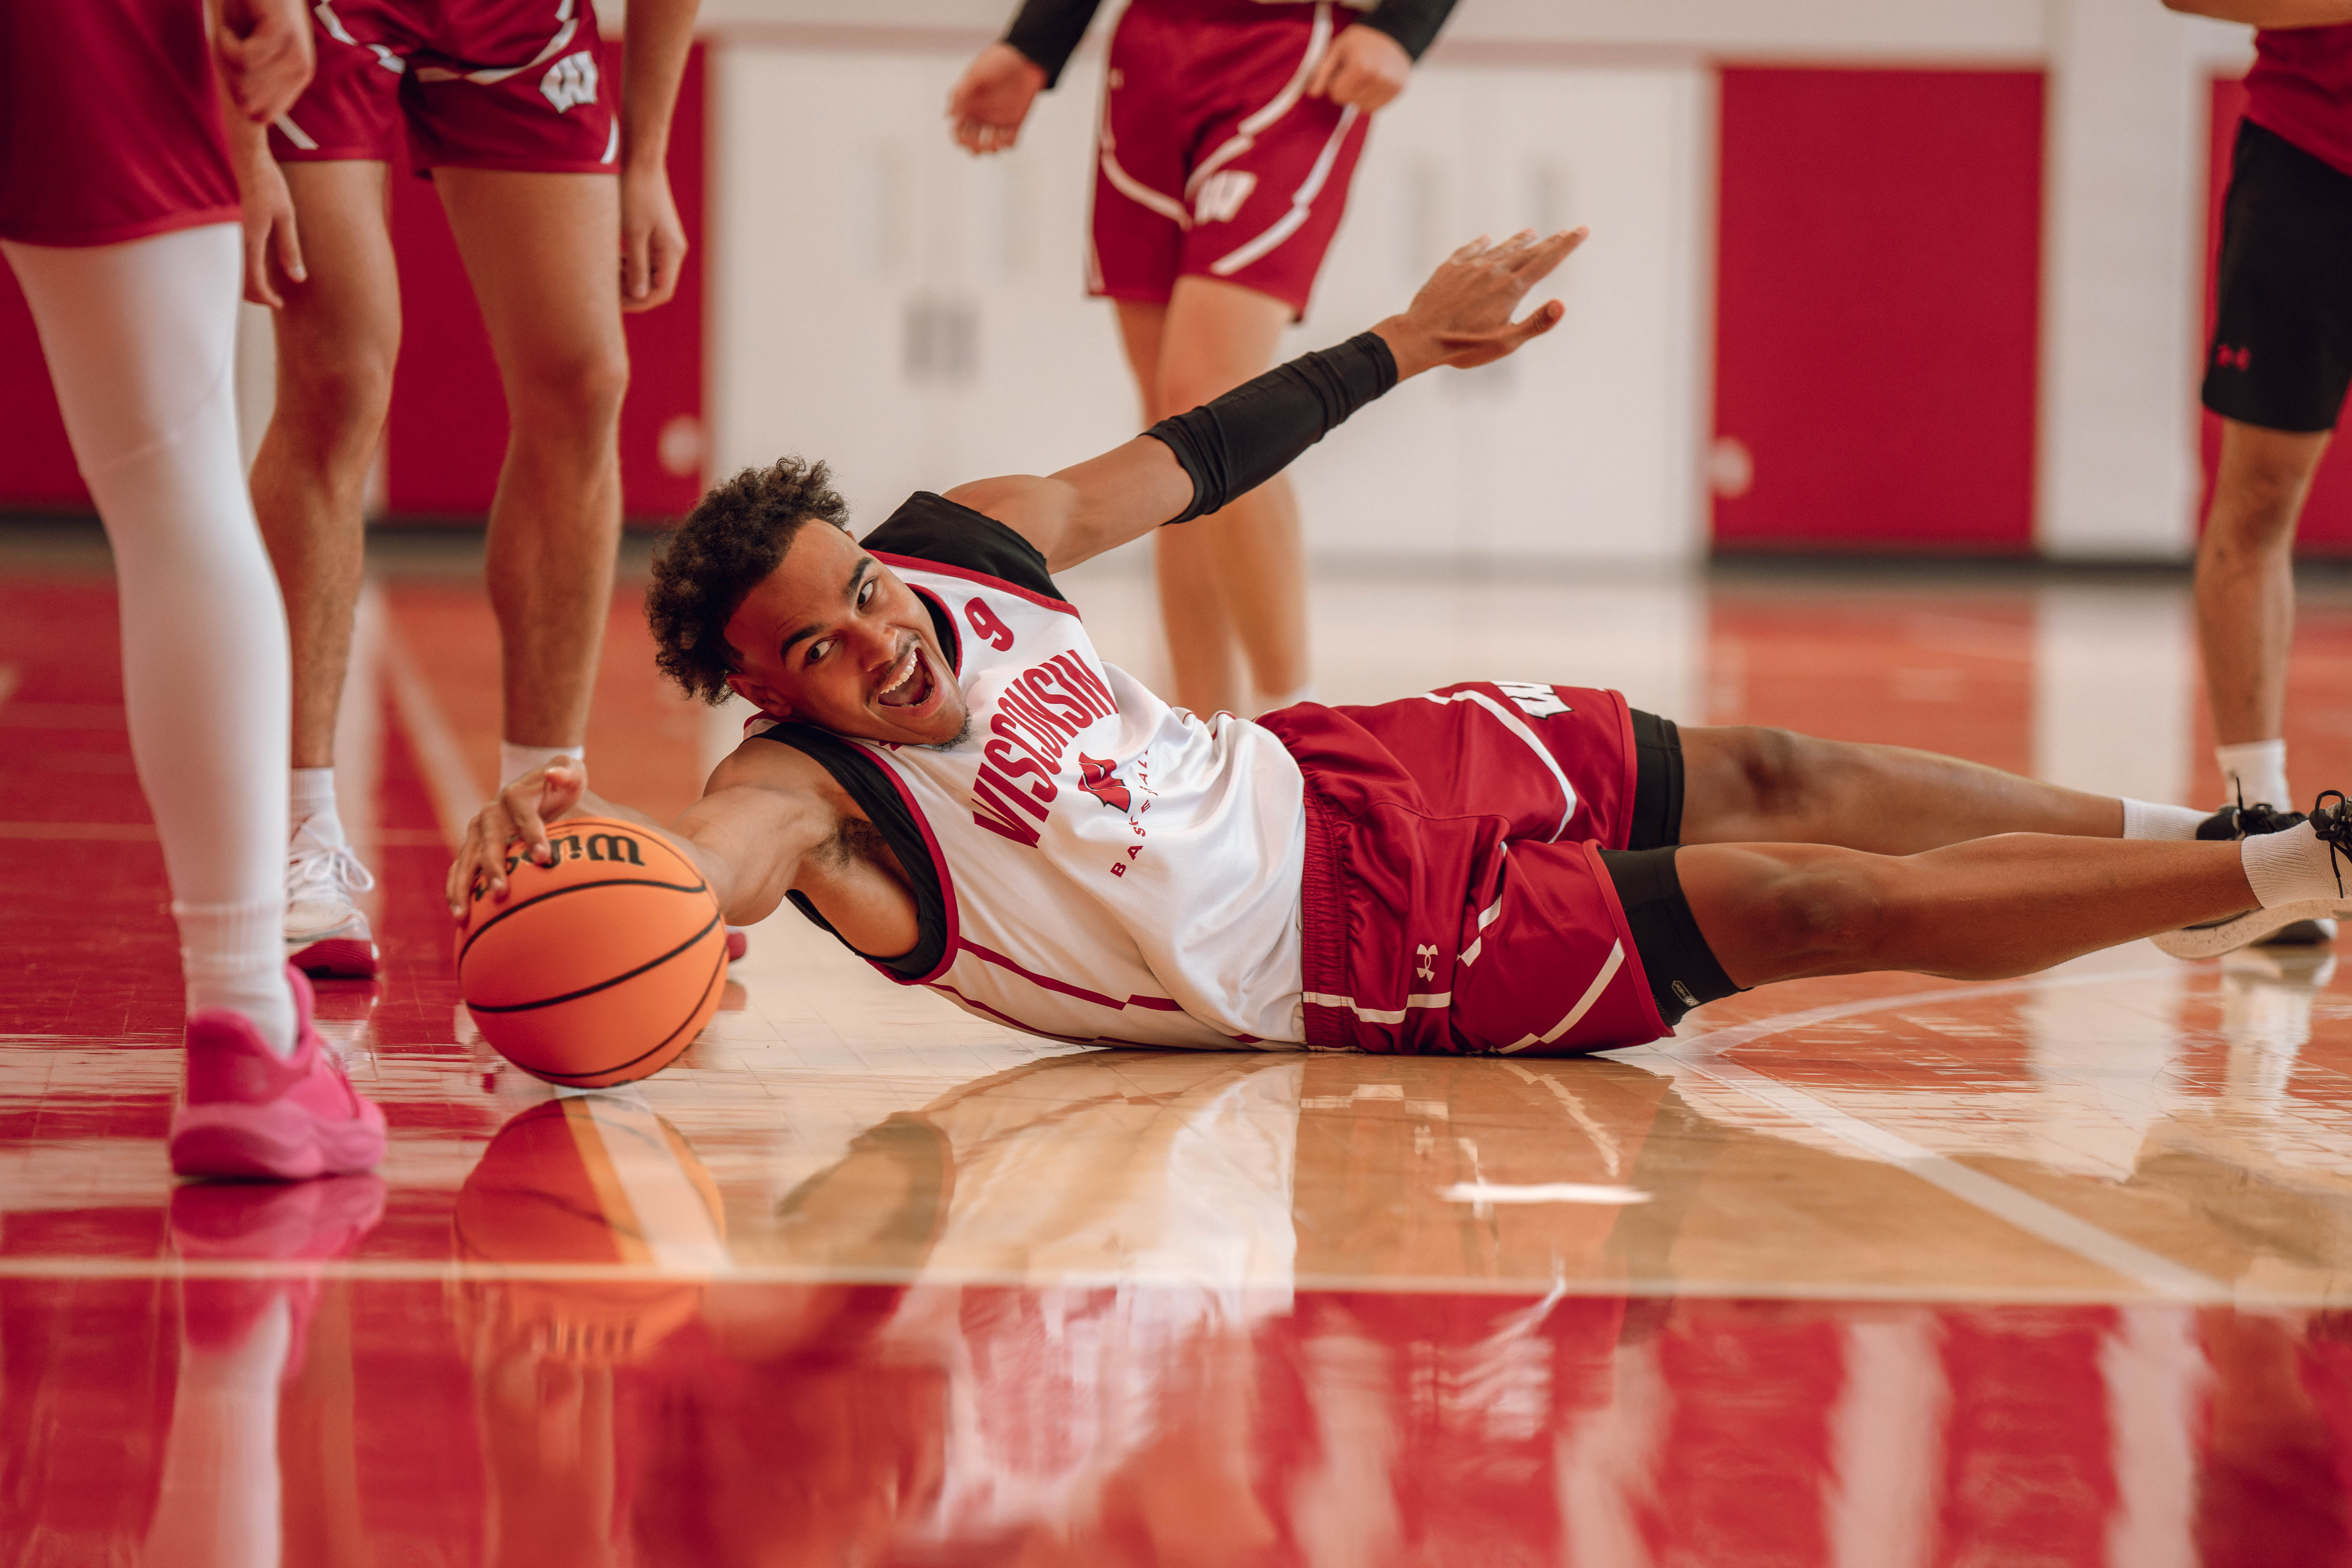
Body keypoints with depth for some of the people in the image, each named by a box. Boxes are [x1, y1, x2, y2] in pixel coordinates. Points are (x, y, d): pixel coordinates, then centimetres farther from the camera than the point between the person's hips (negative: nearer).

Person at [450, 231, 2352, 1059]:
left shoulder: (967, 543, -7)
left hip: (1329, 776, 7)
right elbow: (708, 850, -48)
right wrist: (555, 831, -70)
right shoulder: (820, 794, -26)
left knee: (1766, 779, 6)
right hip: (1365, 947, -7)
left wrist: (1403, 343, 16)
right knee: (1813, 906, -8)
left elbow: (1178, 465, 8)